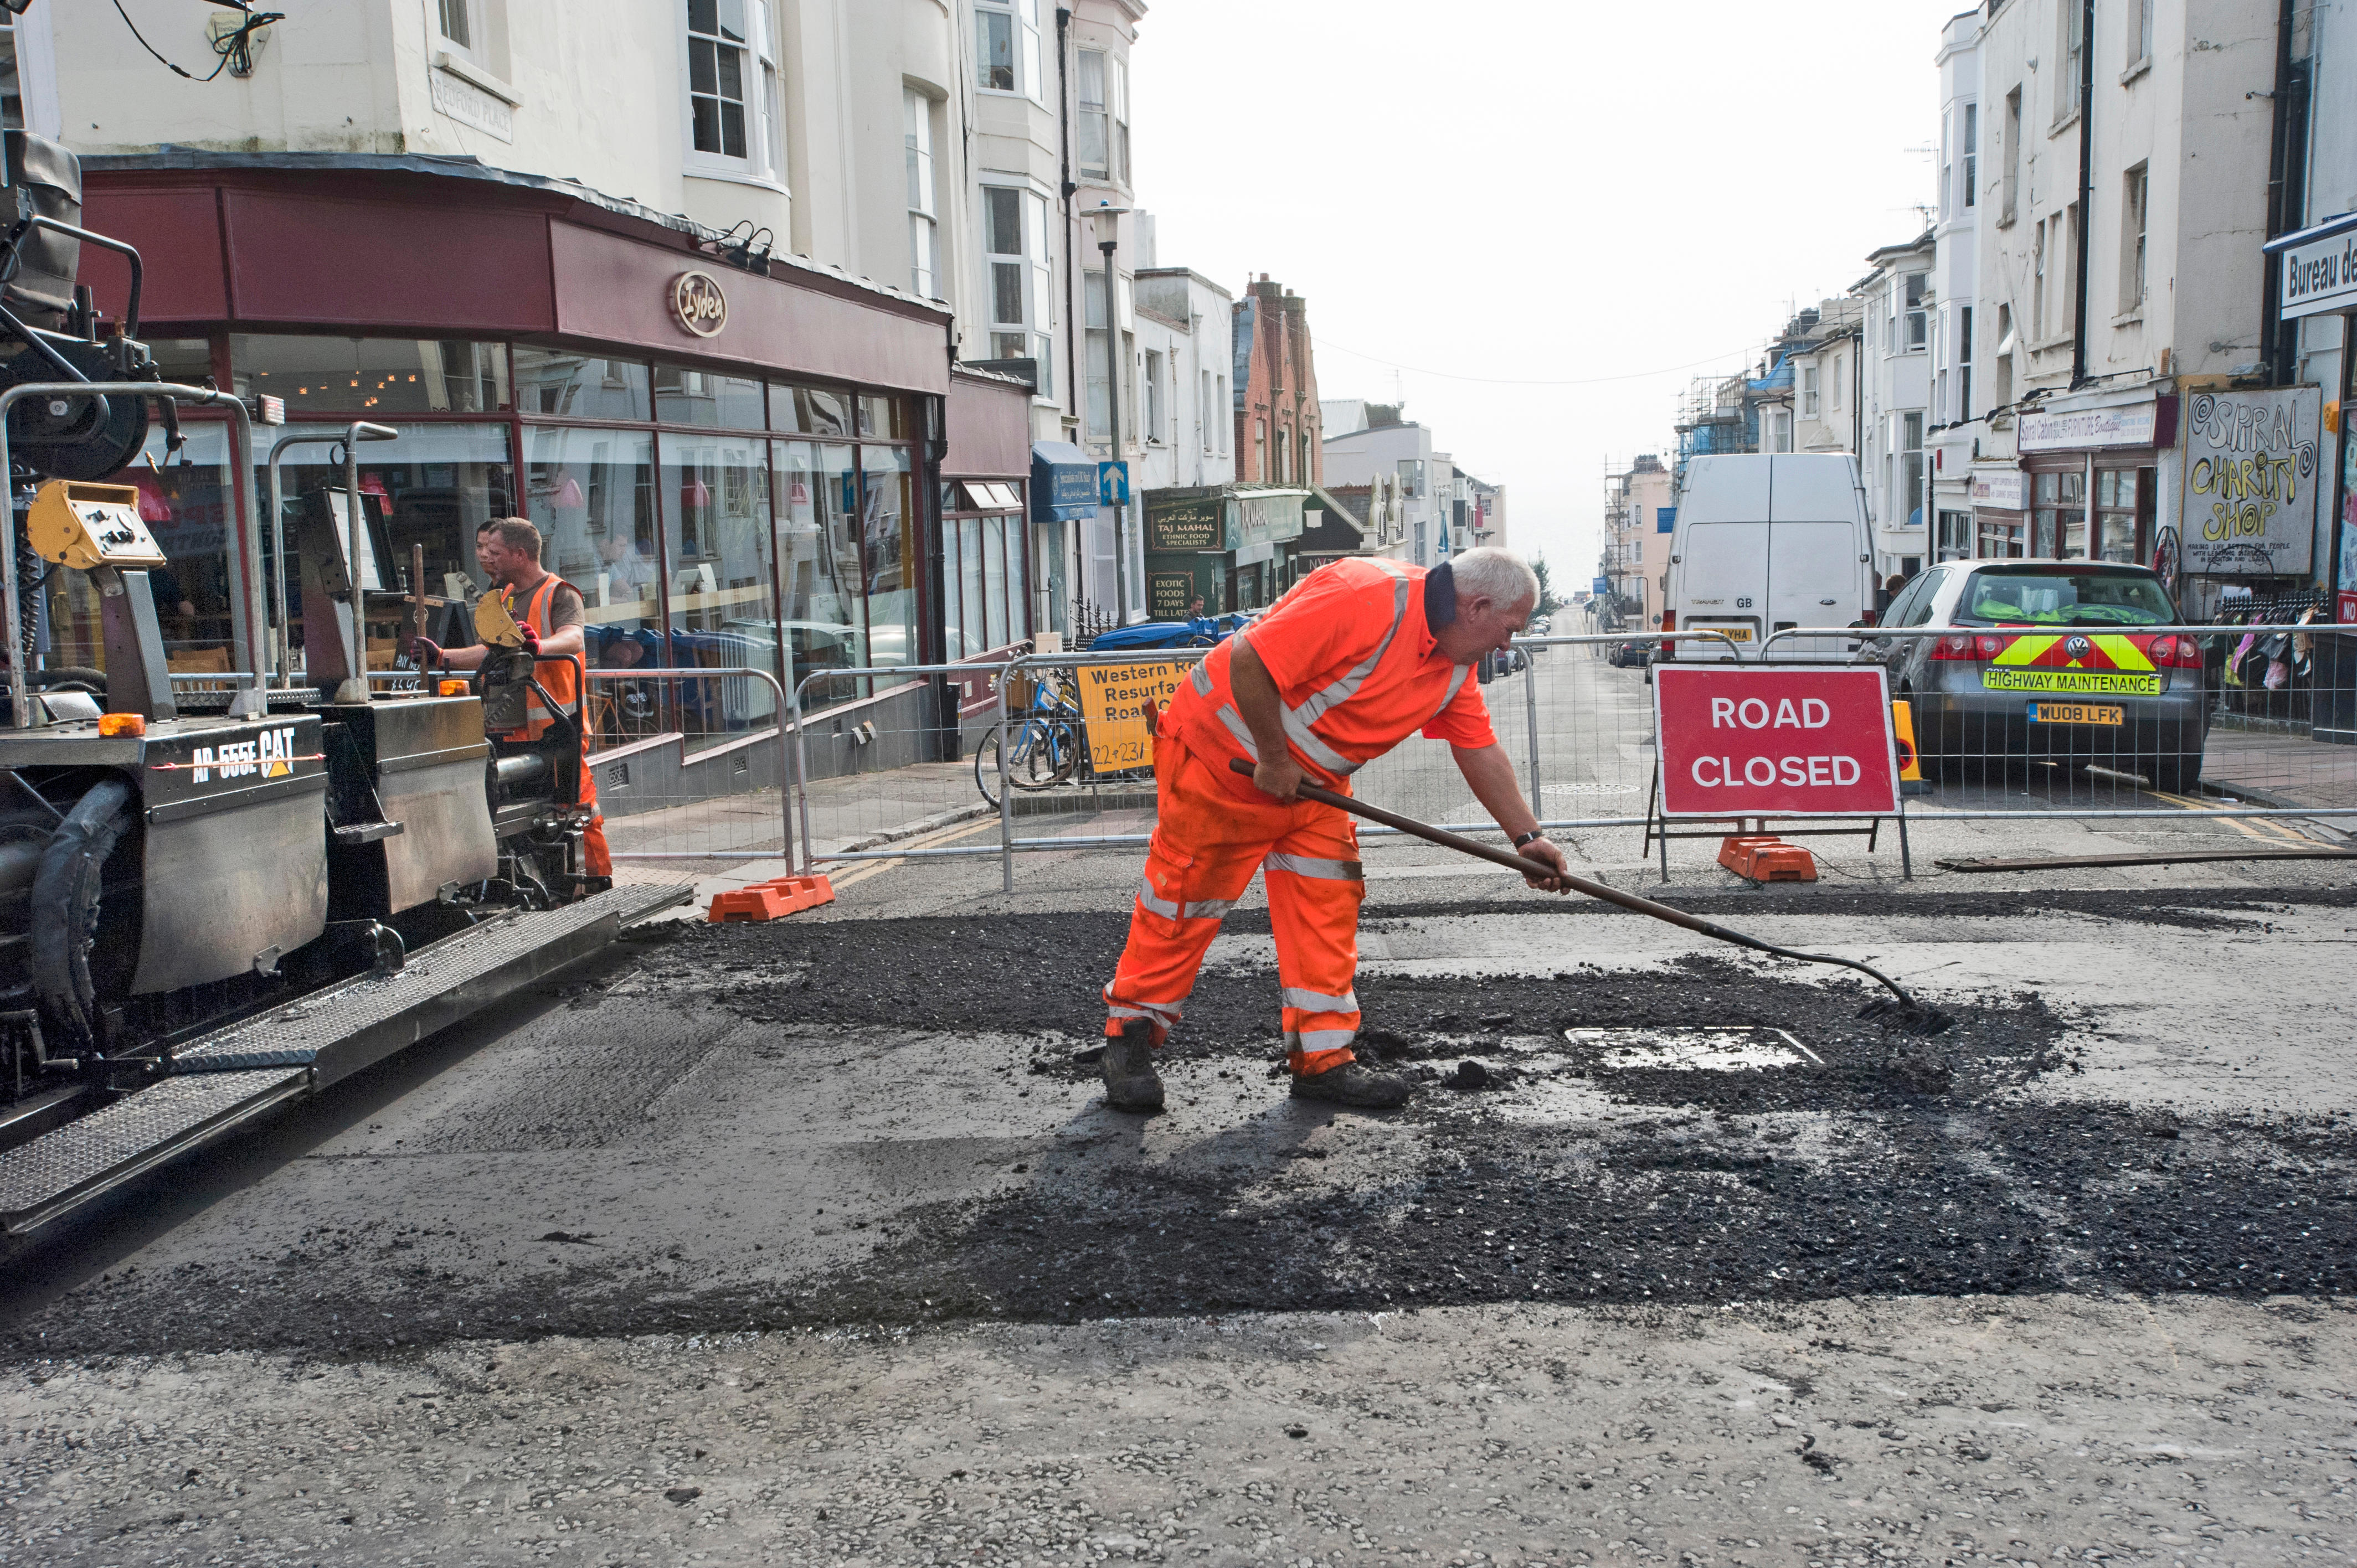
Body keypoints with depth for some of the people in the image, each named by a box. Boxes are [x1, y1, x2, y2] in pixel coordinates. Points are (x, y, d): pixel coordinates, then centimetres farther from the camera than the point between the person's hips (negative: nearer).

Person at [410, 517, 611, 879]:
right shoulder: (505, 597, 18)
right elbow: (493, 653, 25)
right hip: (516, 724, 8)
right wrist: (440, 656, 17)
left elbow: (572, 639, -27)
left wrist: (539, 646, -46)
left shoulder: (560, 593, -7)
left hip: (559, 720, -8)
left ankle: (600, 877, -1)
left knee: (578, 803, -8)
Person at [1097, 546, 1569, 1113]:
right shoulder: (1367, 599, -30)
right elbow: (1249, 662, -32)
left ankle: (1322, 1059, 9)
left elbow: (1481, 749, 9)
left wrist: (1527, 836, 5)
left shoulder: (1456, 663, 0)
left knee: (1328, 907, 2)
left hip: (1312, 779, 8)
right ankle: (1128, 1038, 16)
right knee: (1182, 899, 1)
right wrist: (1274, 761, -22)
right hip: (1225, 747, -8)